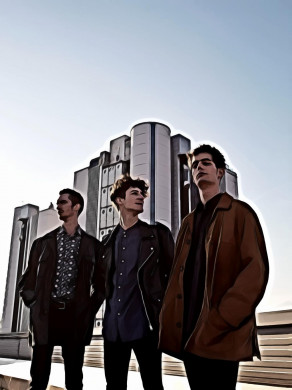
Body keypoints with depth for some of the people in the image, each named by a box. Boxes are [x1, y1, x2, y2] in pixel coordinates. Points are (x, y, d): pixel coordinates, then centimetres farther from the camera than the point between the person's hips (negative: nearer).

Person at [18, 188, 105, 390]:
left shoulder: (92, 245, 8)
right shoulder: (43, 242, 10)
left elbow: (101, 283, 10)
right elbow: (28, 280, 10)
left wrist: (91, 309, 0)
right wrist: (34, 305, -1)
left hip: (76, 315, 0)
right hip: (45, 313, 1)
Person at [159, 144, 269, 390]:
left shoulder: (239, 212, 1)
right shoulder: (188, 222, 20)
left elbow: (256, 269, -10)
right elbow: (178, 273, 16)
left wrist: (222, 319, -20)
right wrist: (170, 322, 3)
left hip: (220, 334, -6)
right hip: (188, 330, 6)